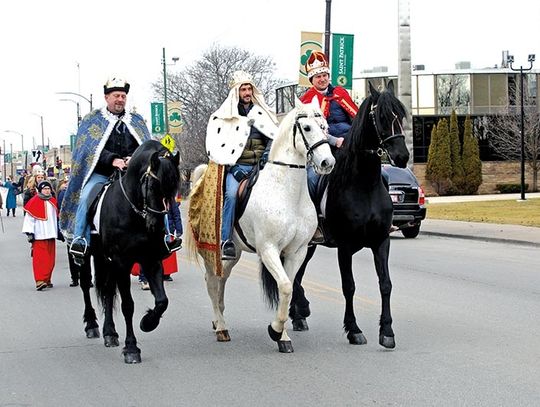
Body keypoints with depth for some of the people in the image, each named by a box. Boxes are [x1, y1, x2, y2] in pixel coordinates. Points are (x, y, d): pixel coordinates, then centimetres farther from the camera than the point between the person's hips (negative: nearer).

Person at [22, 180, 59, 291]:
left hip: (50, 235, 6)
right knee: (40, 258, -12)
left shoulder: (53, 201, 13)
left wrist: (58, 232, 25)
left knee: (50, 259, 7)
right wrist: (29, 233, -11)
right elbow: (29, 218, -6)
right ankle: (39, 281, -17)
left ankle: (47, 280, 17)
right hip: (39, 236, -6)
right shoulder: (34, 202, -5)